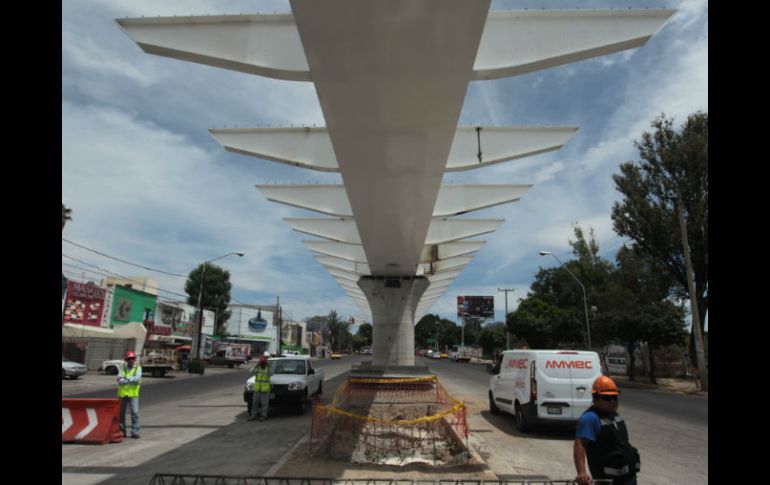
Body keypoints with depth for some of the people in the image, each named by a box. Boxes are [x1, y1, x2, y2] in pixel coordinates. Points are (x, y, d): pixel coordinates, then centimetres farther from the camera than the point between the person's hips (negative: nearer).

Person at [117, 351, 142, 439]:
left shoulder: (138, 368, 4)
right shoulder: (122, 367, 6)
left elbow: (138, 378, -12)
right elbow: (119, 379, -6)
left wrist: (127, 379, -11)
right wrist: (131, 380, -14)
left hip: (133, 393, -2)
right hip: (122, 393, 2)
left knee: (135, 412, -7)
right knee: (121, 413, 10)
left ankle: (135, 431, -2)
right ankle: (121, 431, 24)